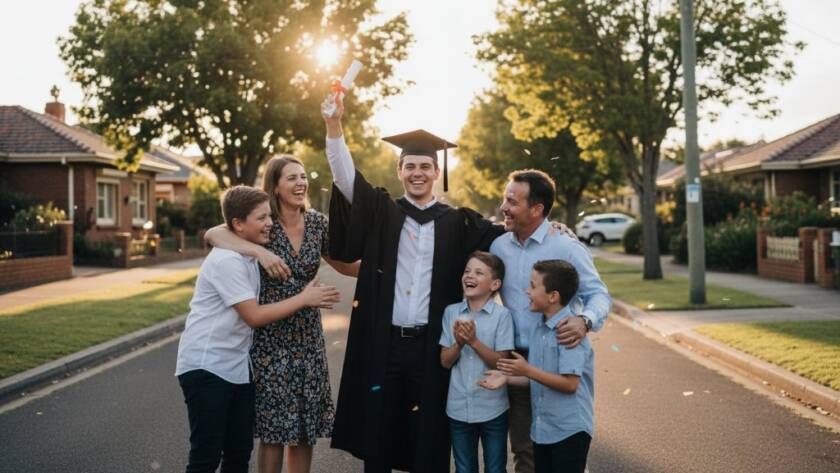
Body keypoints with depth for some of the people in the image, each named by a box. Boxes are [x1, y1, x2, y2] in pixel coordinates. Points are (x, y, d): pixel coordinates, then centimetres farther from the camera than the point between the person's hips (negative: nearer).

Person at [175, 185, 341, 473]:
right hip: (206, 367, -8)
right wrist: (304, 299, -11)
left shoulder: (252, 255, 10)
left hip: (238, 367, 9)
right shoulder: (227, 260, -18)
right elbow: (254, 316, -19)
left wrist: (309, 299, 1)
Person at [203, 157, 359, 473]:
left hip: (308, 338, 4)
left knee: (305, 429, 9)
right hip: (270, 338, -4)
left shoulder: (317, 223, 3)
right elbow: (212, 234, -22)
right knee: (273, 430, 1)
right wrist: (260, 250, -34)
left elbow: (345, 266, 15)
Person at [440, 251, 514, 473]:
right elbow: (445, 361, 0)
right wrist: (459, 343, -19)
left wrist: (473, 341, -24)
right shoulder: (451, 312, -1)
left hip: (492, 409, -3)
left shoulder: (502, 315, -11)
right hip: (458, 408, 3)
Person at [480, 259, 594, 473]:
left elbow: (570, 383, -23)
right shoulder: (539, 327, 8)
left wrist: (527, 370, -21)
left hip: (569, 431, -8)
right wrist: (507, 378, 0)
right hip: (542, 429, 8)